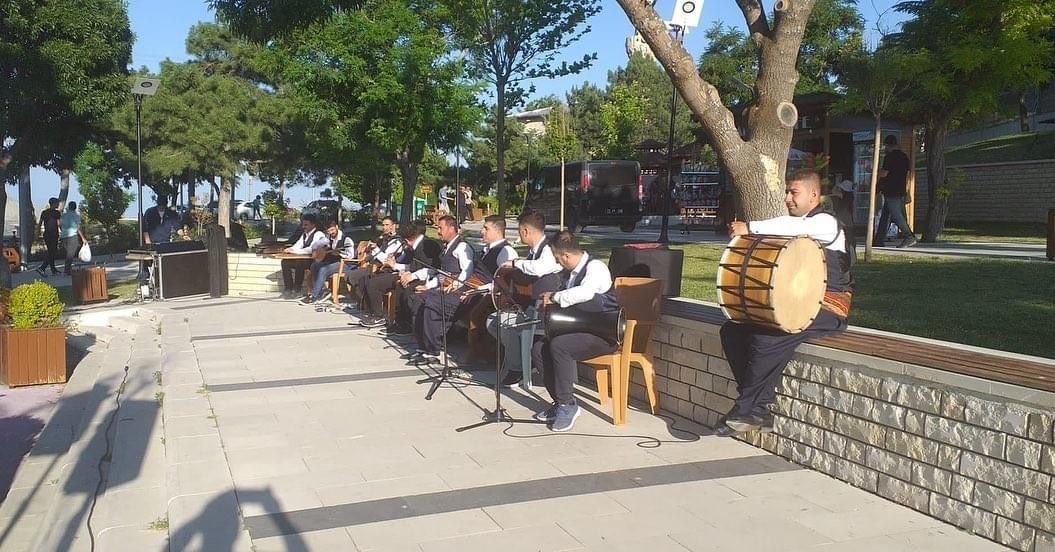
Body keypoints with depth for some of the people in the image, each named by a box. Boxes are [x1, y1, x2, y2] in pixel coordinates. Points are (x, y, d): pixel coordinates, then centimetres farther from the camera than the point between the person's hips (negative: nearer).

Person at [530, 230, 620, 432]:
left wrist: (555, 297, -23)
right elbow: (567, 298, 26)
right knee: (539, 349, -8)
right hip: (580, 329, 9)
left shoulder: (595, 267, -15)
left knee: (559, 346, -30)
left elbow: (585, 292, -35)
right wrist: (551, 302, 4)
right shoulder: (571, 272, 12)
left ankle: (568, 405, -18)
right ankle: (559, 401, -1)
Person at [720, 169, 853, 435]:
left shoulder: (826, 222, -8)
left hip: (826, 308, -9)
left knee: (767, 338, -31)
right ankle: (761, 404, -7)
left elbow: (792, 227, -31)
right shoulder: (791, 224, 20)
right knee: (731, 331, -7)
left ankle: (747, 410, -16)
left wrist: (749, 228, -34)